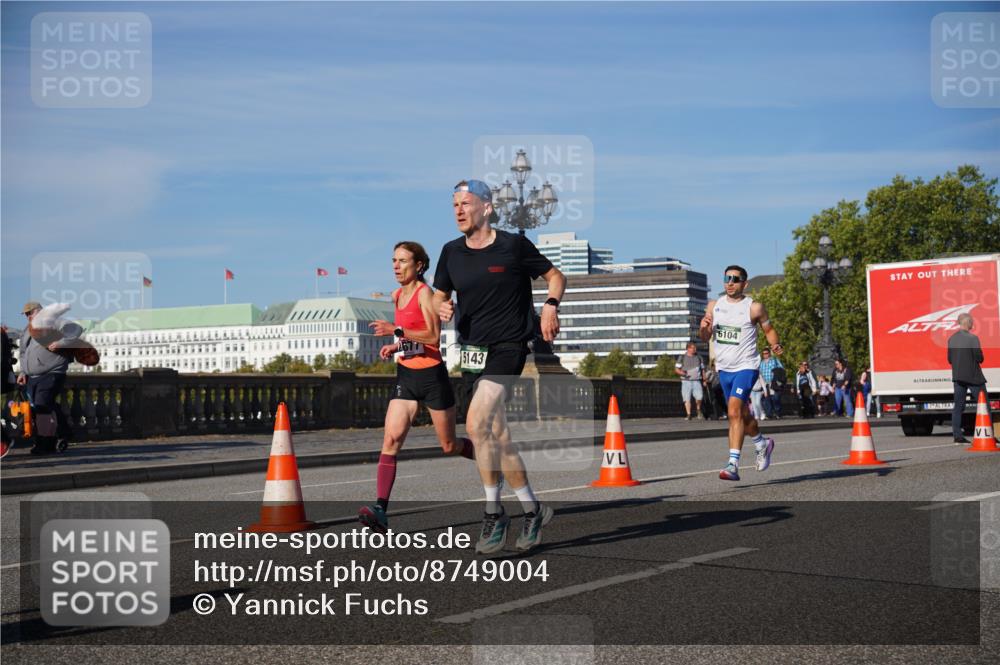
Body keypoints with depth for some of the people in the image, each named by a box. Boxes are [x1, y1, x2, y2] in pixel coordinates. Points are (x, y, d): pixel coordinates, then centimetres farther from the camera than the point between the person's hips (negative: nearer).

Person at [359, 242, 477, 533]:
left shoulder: (424, 292, -10)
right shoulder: (397, 295, 13)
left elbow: (433, 336, -21)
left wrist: (396, 331, -28)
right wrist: (396, 347, 9)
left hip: (431, 375, -6)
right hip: (406, 376, 6)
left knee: (449, 446, 7)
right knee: (391, 439, -12)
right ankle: (380, 510, -19)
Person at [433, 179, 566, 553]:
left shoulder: (514, 245, -5)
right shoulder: (452, 252, 7)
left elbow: (555, 277, 5)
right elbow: (439, 295, 18)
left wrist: (551, 306, -14)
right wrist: (442, 308, -4)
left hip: (507, 347, -6)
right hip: (471, 351, 6)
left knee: (477, 423, -22)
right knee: (497, 436, 8)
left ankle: (493, 514, -8)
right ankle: (533, 510, 23)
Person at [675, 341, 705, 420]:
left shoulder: (699, 358, 14)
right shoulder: (682, 358, 6)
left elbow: (702, 369, 21)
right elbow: (677, 369, 7)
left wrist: (704, 379, 12)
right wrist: (682, 372, -14)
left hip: (696, 381, 1)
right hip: (686, 381, -1)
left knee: (699, 396, -17)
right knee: (687, 398, -6)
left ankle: (698, 410, 9)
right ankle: (688, 414, 0)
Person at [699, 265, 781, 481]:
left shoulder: (754, 308, -6)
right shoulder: (714, 306, 7)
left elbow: (769, 329, 6)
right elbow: (705, 337, 10)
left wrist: (775, 345, -15)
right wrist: (704, 328, -12)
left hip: (746, 366, -6)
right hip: (724, 368, 6)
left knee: (735, 410, -23)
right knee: (742, 414, 18)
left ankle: (733, 464, -24)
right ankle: (762, 443, 46)